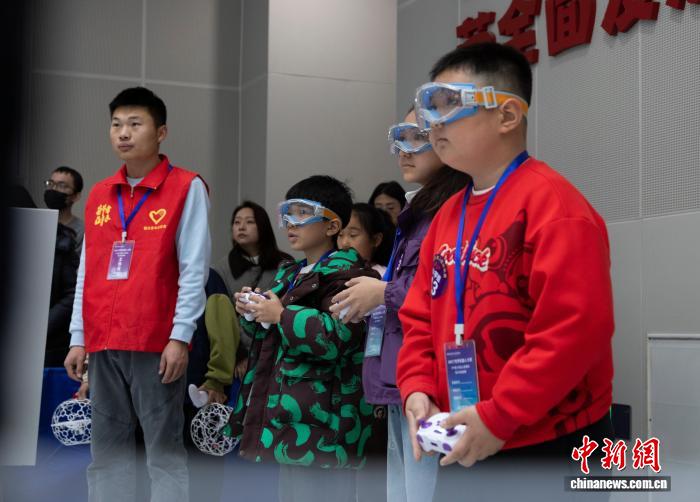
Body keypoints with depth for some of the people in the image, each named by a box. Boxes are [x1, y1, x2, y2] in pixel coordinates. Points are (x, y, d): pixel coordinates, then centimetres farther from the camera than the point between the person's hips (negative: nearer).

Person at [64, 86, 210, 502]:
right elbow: (87, 271, 15)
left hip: (157, 342, -6)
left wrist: (180, 337, -13)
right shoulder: (99, 194, 15)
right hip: (104, 343, 6)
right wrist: (79, 338, 10)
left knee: (165, 449, -2)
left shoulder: (186, 187, -2)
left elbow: (194, 270, -7)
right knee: (107, 449, 9)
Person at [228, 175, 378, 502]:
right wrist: (252, 312, 9)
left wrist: (282, 315, -16)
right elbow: (269, 336, 31)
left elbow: (337, 337, -25)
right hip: (290, 421, 10)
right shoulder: (289, 274, 20)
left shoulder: (346, 275, -11)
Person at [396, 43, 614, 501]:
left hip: (549, 446, -7)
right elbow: (421, 316, 15)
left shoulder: (551, 203, -15)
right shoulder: (450, 214, 11)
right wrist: (417, 390, -2)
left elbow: (577, 326, -23)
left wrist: (499, 416, -21)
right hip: (463, 446, 8)